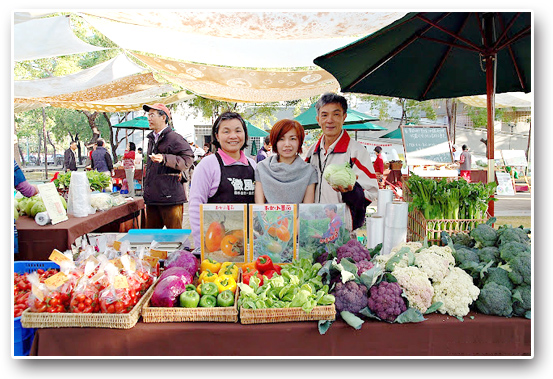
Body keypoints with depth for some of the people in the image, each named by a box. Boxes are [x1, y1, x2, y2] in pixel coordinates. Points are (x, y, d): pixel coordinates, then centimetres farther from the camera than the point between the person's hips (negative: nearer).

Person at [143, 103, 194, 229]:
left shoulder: (174, 138, -8)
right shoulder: (151, 139, 20)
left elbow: (188, 159, -17)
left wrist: (164, 159, -25)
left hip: (170, 197, -8)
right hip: (152, 198, 9)